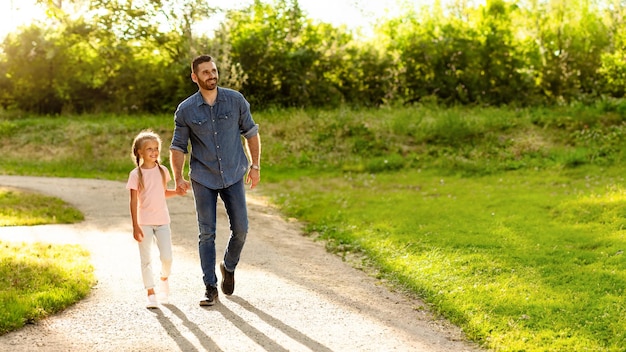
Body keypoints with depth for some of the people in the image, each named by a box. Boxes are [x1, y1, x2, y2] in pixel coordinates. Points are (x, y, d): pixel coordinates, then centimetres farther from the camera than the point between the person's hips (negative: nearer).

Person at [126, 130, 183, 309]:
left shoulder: (162, 170, 4)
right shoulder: (136, 174, -7)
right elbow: (134, 201, -7)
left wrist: (177, 192, -1)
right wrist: (135, 226, -11)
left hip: (162, 221, 3)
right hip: (144, 223, -3)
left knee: (167, 256, -3)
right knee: (146, 259, 0)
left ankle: (164, 278, 28)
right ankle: (151, 294, 6)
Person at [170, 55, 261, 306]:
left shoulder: (235, 100, -4)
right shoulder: (186, 110, -6)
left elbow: (251, 132, 7)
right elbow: (178, 146, 0)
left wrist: (255, 166, 3)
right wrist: (178, 177, -12)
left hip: (233, 176, 1)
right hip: (203, 179, -1)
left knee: (240, 229, 0)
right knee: (206, 233, 1)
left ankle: (229, 267, 30)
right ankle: (210, 288, 11)